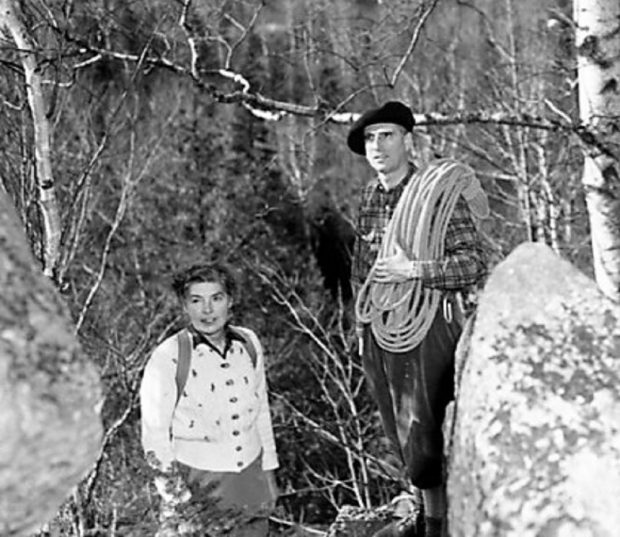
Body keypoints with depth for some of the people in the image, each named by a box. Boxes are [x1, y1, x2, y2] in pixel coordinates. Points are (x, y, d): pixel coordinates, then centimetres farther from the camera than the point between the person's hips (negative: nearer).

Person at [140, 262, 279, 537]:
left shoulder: (249, 343, 1)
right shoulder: (167, 358, -13)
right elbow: (154, 435, -11)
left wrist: (269, 468, 15)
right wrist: (175, 495, -13)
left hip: (250, 472, 4)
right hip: (198, 481, -4)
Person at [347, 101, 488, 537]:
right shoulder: (371, 195, 7)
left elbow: (475, 263, -17)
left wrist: (411, 271, -23)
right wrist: (362, 320, 18)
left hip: (425, 325, -7)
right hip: (379, 326, 7)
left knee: (421, 432, -3)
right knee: (400, 432, 16)